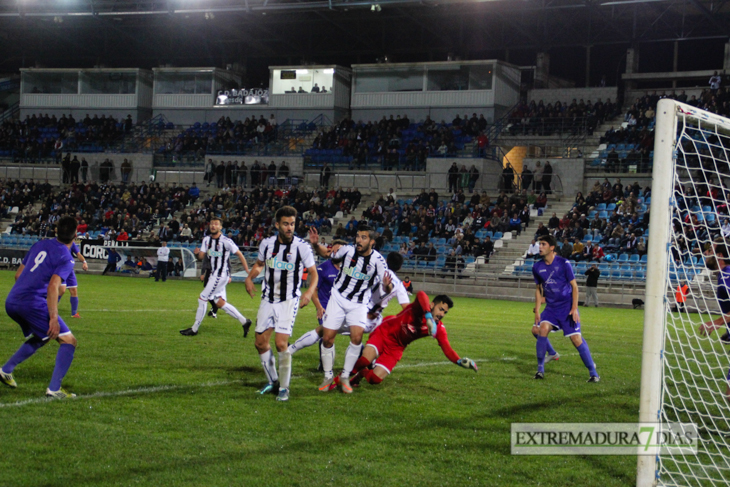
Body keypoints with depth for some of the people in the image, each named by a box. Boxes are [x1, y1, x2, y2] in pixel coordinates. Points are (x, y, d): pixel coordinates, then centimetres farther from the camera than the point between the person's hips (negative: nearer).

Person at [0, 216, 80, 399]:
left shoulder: (40, 244, 16)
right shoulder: (66, 259, -5)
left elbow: (18, 274, 21)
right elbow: (52, 287, -19)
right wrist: (53, 319, -20)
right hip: (33, 303, -8)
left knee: (39, 338, 31)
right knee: (69, 341, -2)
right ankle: (54, 389, -12)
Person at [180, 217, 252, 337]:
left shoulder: (226, 241, -14)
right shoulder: (206, 239, 7)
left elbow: (239, 254, -9)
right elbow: (201, 257, 6)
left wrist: (248, 272, -9)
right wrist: (197, 253, -19)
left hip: (221, 275, -8)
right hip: (214, 275, 8)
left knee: (202, 298, -6)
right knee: (220, 303, 11)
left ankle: (194, 329, 3)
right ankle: (244, 321, 20)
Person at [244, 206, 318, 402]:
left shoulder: (301, 246, -10)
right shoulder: (266, 243, 1)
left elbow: (313, 272, -1)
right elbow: (259, 264, 20)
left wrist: (309, 292, -19)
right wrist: (249, 277, 1)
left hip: (289, 301, -5)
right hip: (268, 299, 5)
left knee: (281, 343, -16)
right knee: (261, 342, 6)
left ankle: (284, 388, -2)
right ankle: (273, 381, 26)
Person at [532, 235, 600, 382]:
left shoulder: (563, 263, -10)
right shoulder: (537, 267, 2)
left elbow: (574, 286, -6)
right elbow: (538, 289, 14)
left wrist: (574, 308, -13)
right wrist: (537, 310, 7)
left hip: (567, 307, -3)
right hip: (550, 307, 4)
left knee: (576, 338, -8)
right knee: (543, 328, -21)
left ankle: (593, 373, 3)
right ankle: (540, 369, -9)